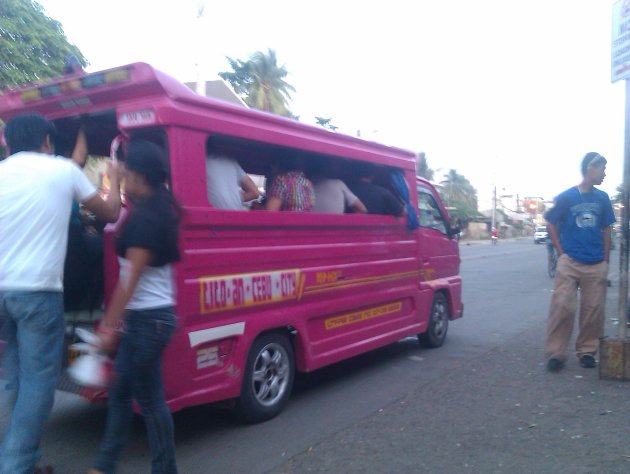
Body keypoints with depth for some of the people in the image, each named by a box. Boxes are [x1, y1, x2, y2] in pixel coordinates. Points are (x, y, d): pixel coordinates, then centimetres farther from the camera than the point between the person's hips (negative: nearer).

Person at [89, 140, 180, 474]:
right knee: (119, 392, 18)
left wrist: (109, 326, -18)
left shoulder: (144, 217, -18)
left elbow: (131, 279, -20)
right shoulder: (159, 211, 9)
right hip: (149, 316, 10)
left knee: (149, 400, 2)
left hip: (147, 318, -10)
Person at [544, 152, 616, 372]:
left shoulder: (602, 198, 6)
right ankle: (555, 353, 1)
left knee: (593, 310, 6)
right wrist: (561, 253, -2)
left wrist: (605, 260, 11)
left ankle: (587, 351, 20)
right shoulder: (566, 197, -4)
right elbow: (551, 225, 3)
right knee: (562, 307, -7)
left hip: (596, 266, 4)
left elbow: (606, 230, 13)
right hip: (569, 263, -3)